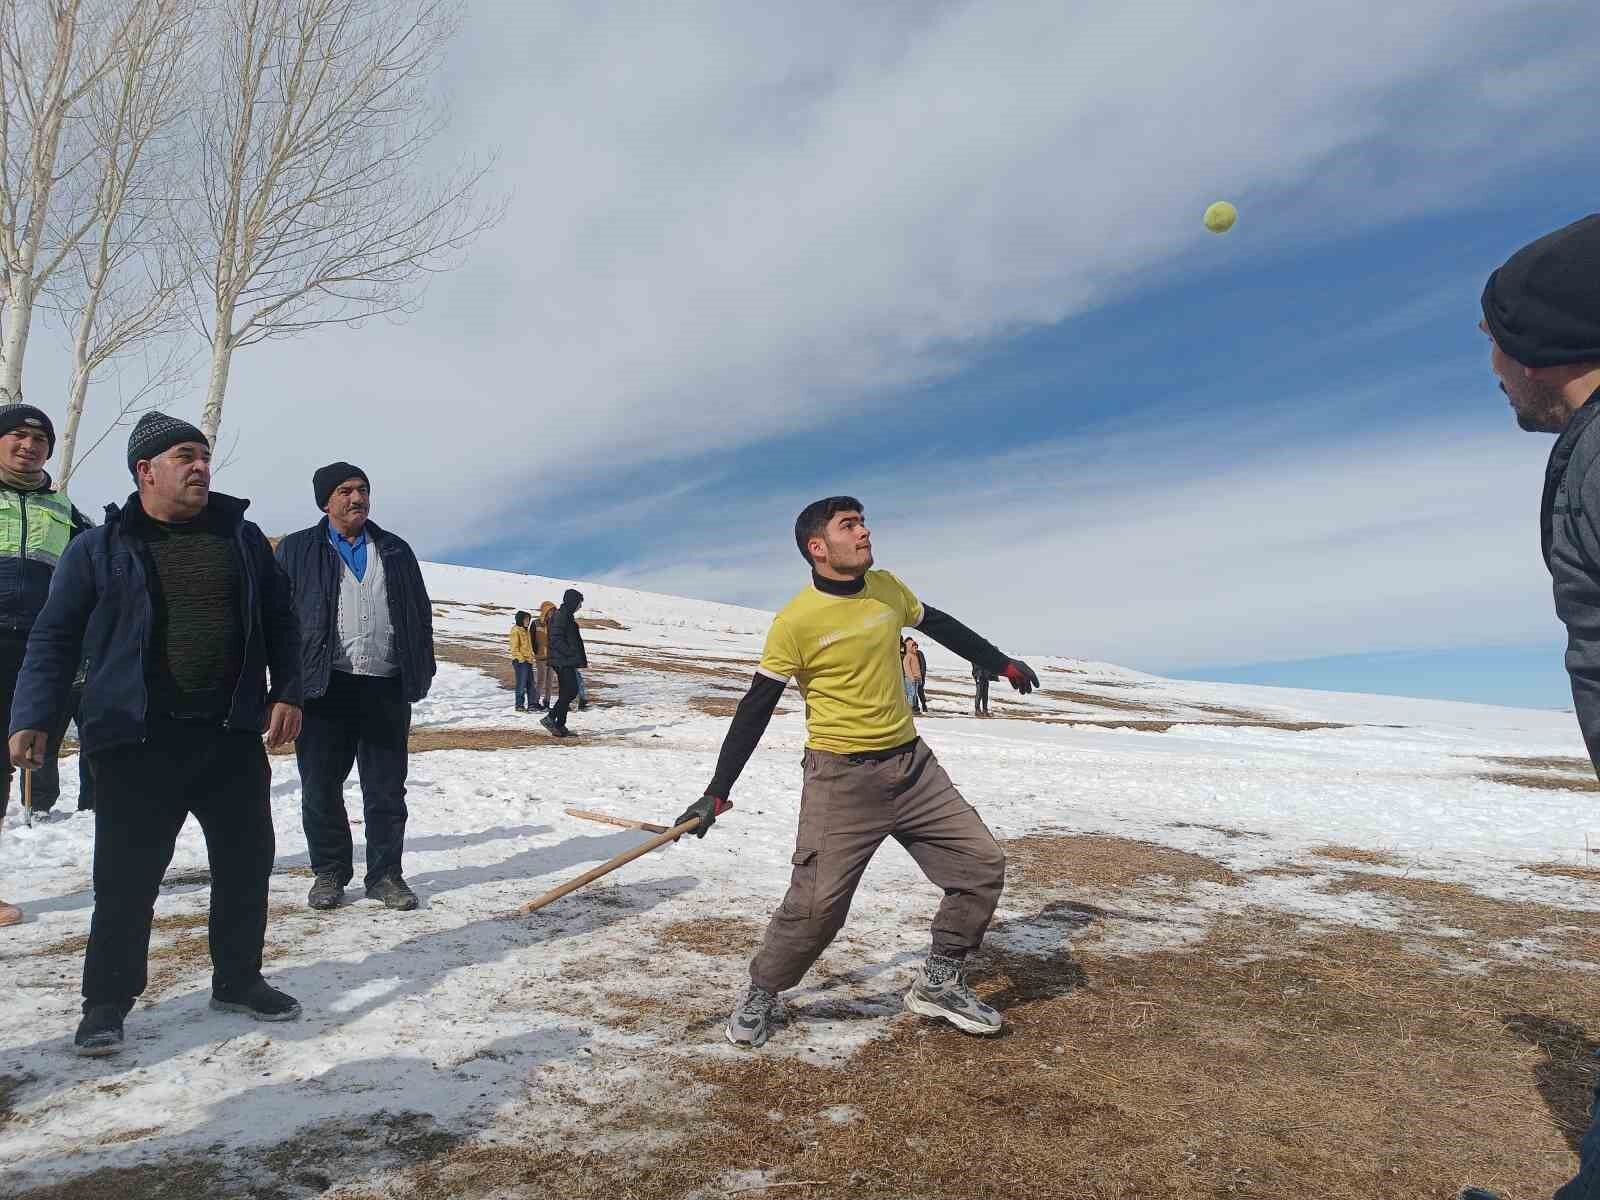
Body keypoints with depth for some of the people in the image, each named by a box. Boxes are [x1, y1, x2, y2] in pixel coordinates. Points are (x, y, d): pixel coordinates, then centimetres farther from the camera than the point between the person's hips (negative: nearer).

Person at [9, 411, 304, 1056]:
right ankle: (107, 1000, 19)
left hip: (234, 735, 4)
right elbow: (55, 639, 2)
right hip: (137, 742, -3)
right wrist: (32, 719, -6)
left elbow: (280, 622, 12)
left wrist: (287, 692, 3)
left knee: (247, 862, 10)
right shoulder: (99, 549, 2)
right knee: (127, 875, 0)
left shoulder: (242, 538, 10)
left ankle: (238, 979, 27)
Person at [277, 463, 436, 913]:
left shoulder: (395, 551, 15)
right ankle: (329, 872, 20)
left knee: (387, 788, 5)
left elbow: (420, 613, 16)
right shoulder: (297, 551, 8)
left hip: (387, 687, 2)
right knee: (321, 787, 6)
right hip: (324, 687, -1)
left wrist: (422, 672, 8)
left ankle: (385, 874, 15)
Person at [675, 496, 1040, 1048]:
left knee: (982, 864, 4)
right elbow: (756, 710, -10)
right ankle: (761, 997, 19)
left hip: (912, 764, 6)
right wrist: (716, 793, -11)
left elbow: (939, 625, 20)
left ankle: (939, 982, 24)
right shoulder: (796, 621, -15)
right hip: (841, 779, -6)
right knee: (817, 904, -9)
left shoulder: (887, 588, 1)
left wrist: (1002, 663, 27)